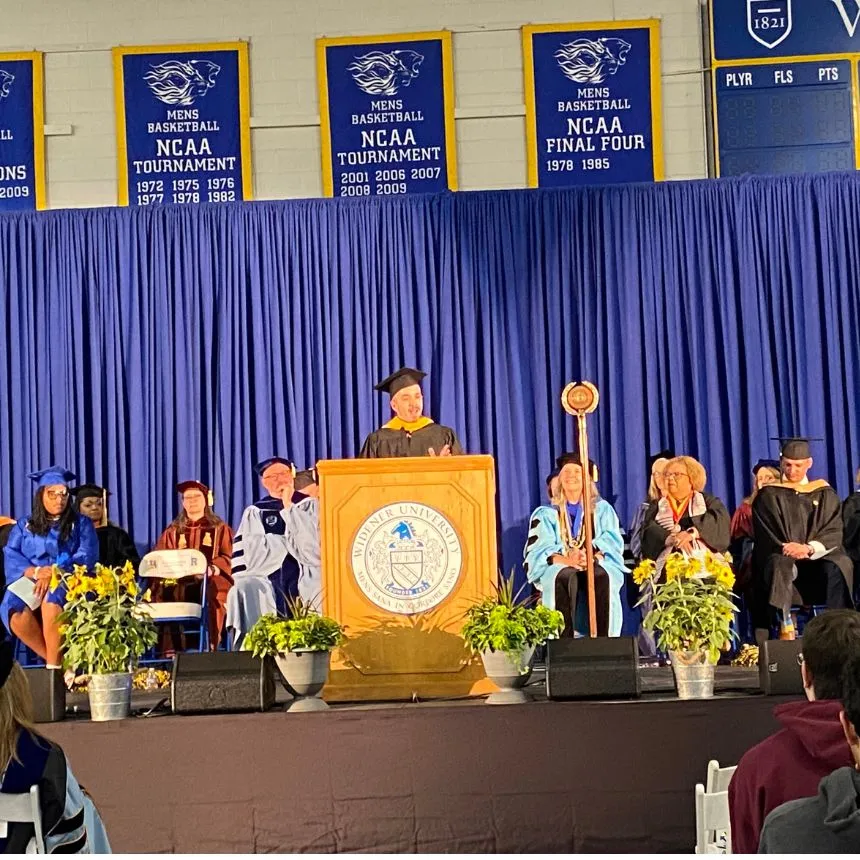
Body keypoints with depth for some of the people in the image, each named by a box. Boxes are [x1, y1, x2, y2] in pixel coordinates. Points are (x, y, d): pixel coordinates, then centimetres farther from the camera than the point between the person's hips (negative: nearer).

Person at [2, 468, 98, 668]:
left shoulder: (81, 524, 13)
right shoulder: (24, 526, 18)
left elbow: (87, 557, -2)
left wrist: (55, 573, -18)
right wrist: (35, 571, -16)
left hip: (68, 582, -2)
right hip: (31, 582, 2)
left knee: (52, 601, -38)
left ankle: (53, 665, -26)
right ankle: (58, 661, -16)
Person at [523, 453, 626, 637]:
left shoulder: (603, 509, 20)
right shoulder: (546, 513, 18)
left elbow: (612, 542, 5)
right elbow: (539, 549, 2)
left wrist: (593, 556, -19)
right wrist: (567, 560, -20)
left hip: (598, 565, 0)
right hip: (558, 568, 0)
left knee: (601, 576, -36)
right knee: (566, 577, -37)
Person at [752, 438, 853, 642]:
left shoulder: (824, 494, 13)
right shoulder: (768, 496, 8)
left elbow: (834, 532, 1)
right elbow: (766, 537, -1)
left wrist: (809, 548, -18)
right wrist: (790, 550, -20)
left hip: (817, 559, 2)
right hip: (781, 558, -1)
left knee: (840, 564, -30)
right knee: (779, 565, -37)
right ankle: (785, 624, -38)